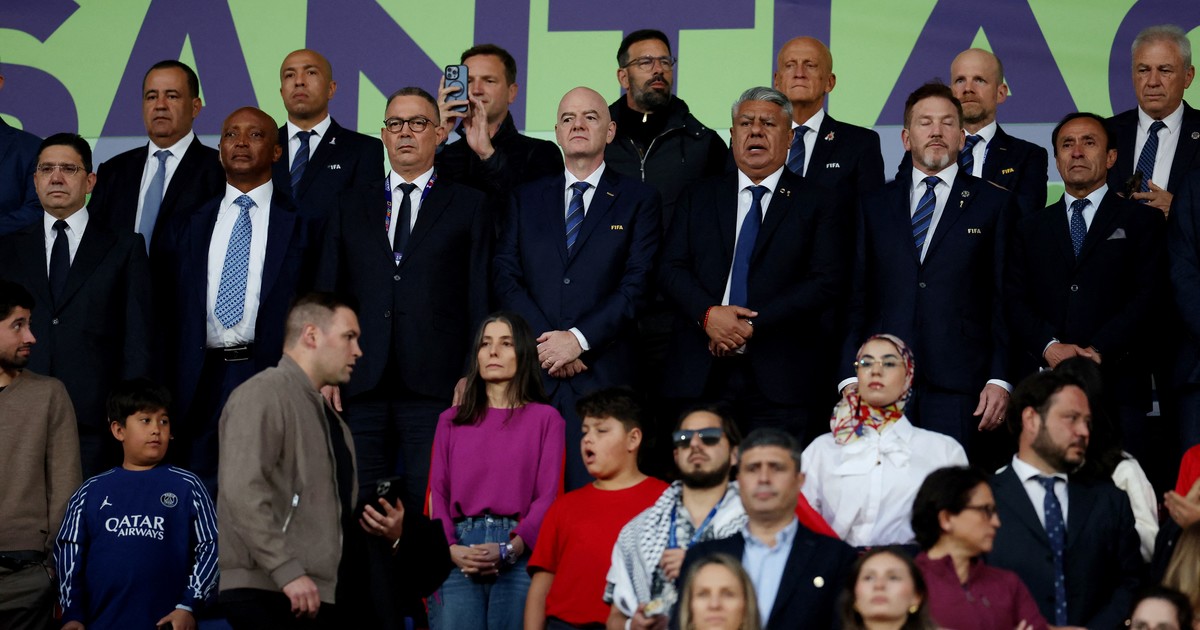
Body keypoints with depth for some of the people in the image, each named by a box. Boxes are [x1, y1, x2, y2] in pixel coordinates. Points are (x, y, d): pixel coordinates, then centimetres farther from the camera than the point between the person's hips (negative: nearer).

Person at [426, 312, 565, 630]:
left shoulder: (545, 418, 10)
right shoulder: (450, 420, 18)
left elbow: (548, 494, 0)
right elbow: (437, 492, 10)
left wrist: (509, 550, -14)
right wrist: (452, 549, -8)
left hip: (520, 554, -2)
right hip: (458, 554, 2)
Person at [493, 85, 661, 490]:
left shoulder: (638, 201, 9)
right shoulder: (527, 199, 17)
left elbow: (637, 286, -1)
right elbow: (505, 276, 7)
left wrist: (578, 339, -11)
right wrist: (544, 341, -7)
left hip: (603, 371, -2)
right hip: (532, 370, 2)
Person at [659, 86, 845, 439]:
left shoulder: (817, 205, 8)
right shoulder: (699, 199, 17)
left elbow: (826, 282, -3)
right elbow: (671, 269, 8)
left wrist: (753, 327, -12)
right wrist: (708, 314, -12)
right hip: (700, 374, 2)